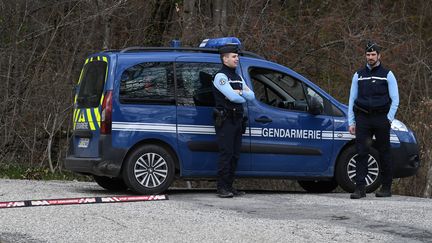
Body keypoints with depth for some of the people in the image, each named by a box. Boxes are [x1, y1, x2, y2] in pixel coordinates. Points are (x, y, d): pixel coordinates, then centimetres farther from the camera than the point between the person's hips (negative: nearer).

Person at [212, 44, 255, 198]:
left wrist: (240, 92, -8)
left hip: (237, 120, 8)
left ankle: (229, 187, 11)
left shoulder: (238, 78, 22)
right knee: (226, 154, -12)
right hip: (225, 120, -8)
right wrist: (244, 97, 2)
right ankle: (222, 188, -11)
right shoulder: (221, 76, -6)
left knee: (235, 155, 7)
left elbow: (251, 96, 12)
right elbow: (233, 97, -18)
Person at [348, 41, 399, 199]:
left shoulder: (387, 75, 6)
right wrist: (351, 122, 5)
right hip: (362, 118, 2)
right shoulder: (358, 75, 13)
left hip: (381, 119, -2)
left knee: (384, 153, 2)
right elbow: (352, 100, 13)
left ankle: (386, 187, 10)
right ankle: (360, 188, -9)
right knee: (361, 153, -7)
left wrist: (389, 119, -7)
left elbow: (395, 100, 4)